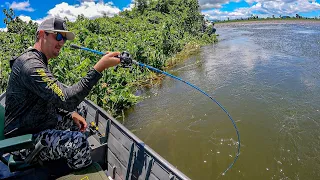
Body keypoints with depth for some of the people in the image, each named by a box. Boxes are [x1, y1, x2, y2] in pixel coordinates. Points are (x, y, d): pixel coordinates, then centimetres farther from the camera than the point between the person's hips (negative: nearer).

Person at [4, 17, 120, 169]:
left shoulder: (38, 61, 9)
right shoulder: (30, 64, -24)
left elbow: (54, 97, 15)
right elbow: (67, 99, -35)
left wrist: (72, 113, -1)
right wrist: (99, 67, -37)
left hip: (40, 123, 10)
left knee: (79, 110, 19)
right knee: (78, 142, -30)